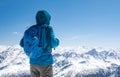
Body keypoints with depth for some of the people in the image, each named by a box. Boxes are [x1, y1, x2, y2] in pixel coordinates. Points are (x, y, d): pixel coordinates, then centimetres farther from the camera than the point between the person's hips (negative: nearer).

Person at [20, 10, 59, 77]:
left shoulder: (30, 30, 5)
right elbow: (53, 43, -19)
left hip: (33, 62, 6)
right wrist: (57, 41, 3)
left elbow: (22, 43, 7)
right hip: (45, 62, -6)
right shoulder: (48, 29, -10)